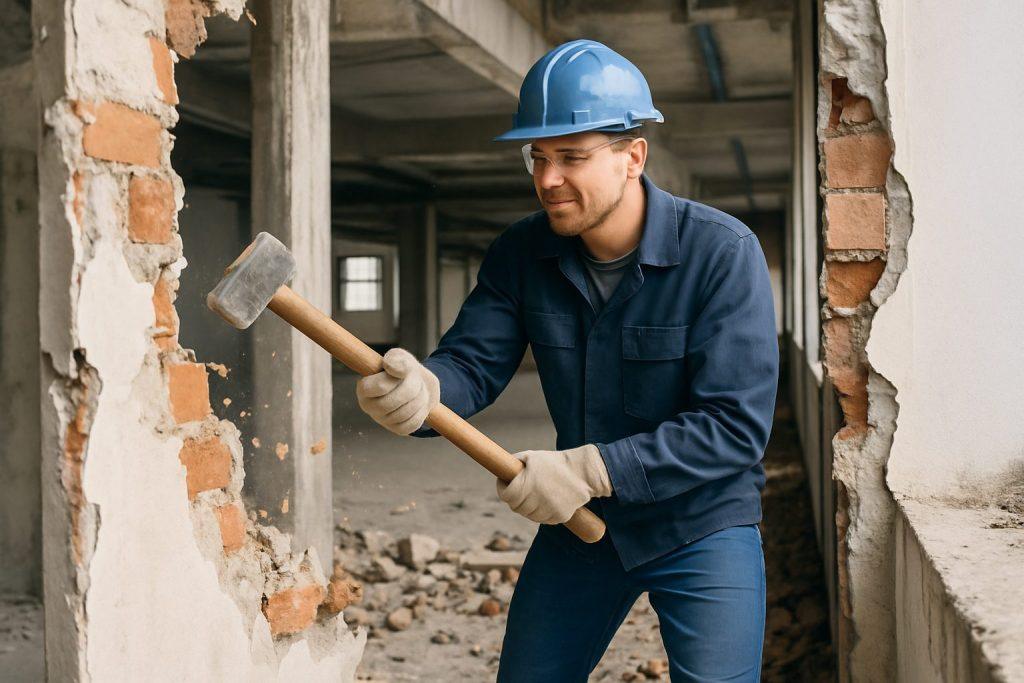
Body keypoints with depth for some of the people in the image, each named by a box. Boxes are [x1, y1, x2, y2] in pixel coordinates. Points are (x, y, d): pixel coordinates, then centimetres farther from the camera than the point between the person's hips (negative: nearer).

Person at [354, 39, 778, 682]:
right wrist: (423, 389, -36)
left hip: (702, 526, -4)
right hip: (579, 518, 5)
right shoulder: (522, 253, -5)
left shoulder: (723, 253, -21)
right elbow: (473, 361, -11)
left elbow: (736, 425, -26)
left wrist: (590, 468, -33)